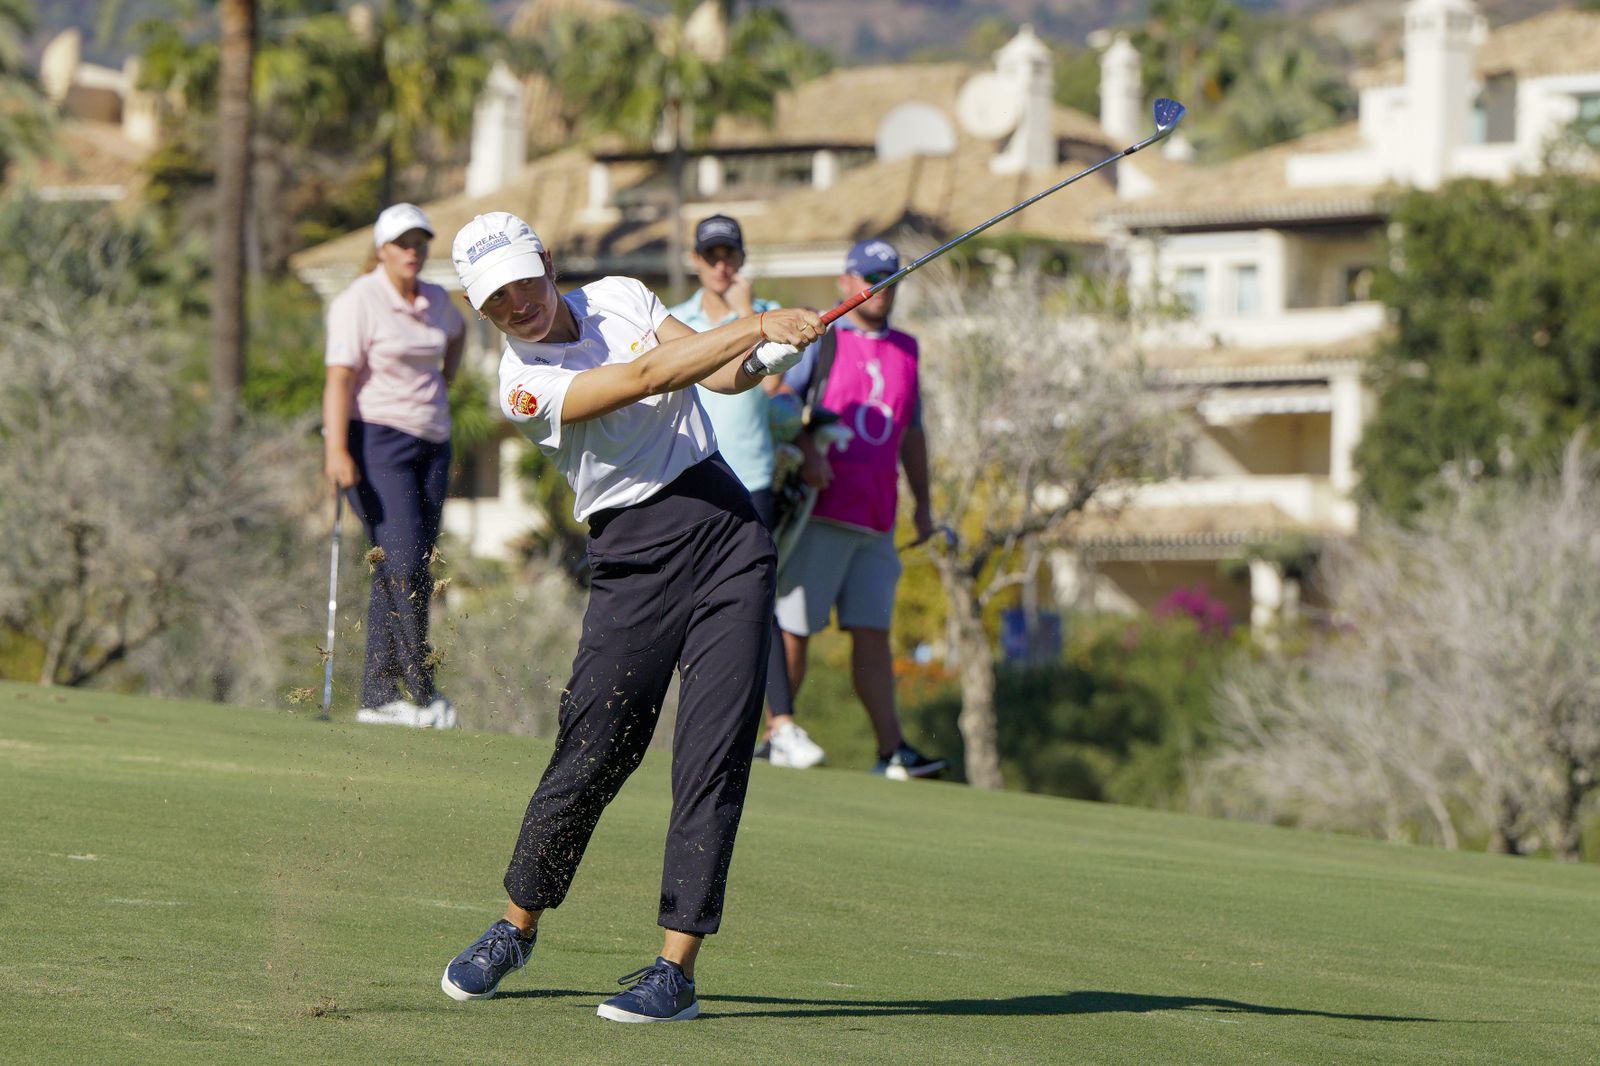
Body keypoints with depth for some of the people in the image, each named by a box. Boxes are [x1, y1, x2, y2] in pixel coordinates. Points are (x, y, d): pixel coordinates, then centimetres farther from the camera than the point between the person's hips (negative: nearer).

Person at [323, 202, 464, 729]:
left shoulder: (437, 301, 13)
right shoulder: (359, 301, -8)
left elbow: (456, 333, 39)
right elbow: (340, 376, -17)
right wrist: (336, 450, -27)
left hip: (431, 443, 7)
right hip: (378, 441, -7)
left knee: (401, 572, 2)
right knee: (404, 566, -15)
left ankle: (379, 696, 4)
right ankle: (421, 691, -11)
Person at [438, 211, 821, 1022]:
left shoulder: (618, 297, 7)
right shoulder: (523, 385, -10)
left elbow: (717, 373, 3)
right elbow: (647, 376, -21)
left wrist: (762, 361, -20)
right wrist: (761, 325, -25)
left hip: (726, 527, 3)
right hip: (634, 557, -3)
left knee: (714, 754, -7)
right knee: (590, 756, -2)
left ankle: (676, 964, -6)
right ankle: (517, 926, 22)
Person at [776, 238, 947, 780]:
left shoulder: (905, 350, 19)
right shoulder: (818, 338, 1)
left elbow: (911, 433, 25)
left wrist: (923, 504, 22)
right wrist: (806, 451, -25)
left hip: (876, 524, 5)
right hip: (821, 513, -5)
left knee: (873, 633, 0)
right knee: (793, 629, -3)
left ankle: (892, 751, -6)